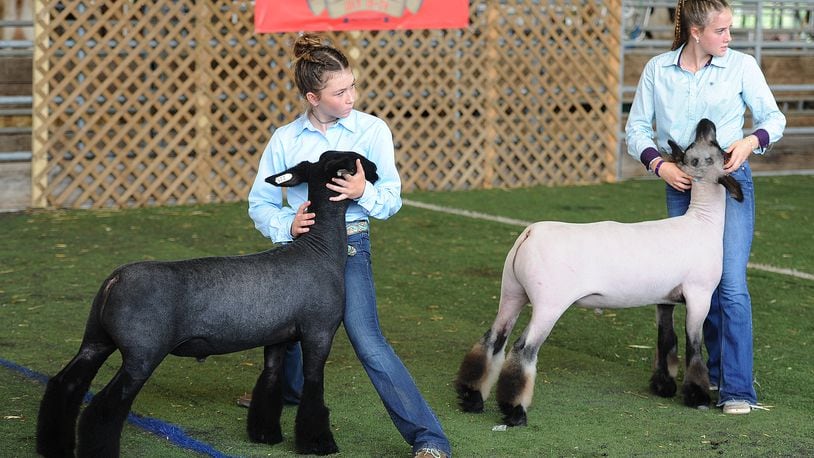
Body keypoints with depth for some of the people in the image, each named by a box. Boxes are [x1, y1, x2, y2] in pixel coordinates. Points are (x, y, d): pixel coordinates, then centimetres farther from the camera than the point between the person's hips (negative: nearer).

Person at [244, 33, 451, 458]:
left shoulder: (372, 130, -4)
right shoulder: (285, 139, 2)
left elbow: (392, 200, -5)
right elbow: (260, 203, 4)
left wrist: (365, 192, -26)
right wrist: (287, 225, -17)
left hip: (348, 246, -4)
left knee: (366, 340, -18)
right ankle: (285, 389, 57)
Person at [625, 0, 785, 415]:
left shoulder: (741, 66, -3)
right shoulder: (657, 70, 1)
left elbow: (773, 117, 4)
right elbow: (636, 127, 6)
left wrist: (751, 142, -16)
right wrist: (660, 165, -10)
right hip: (681, 186, 3)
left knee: (731, 284, -12)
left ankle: (737, 388, -11)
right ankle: (717, 370, 26)